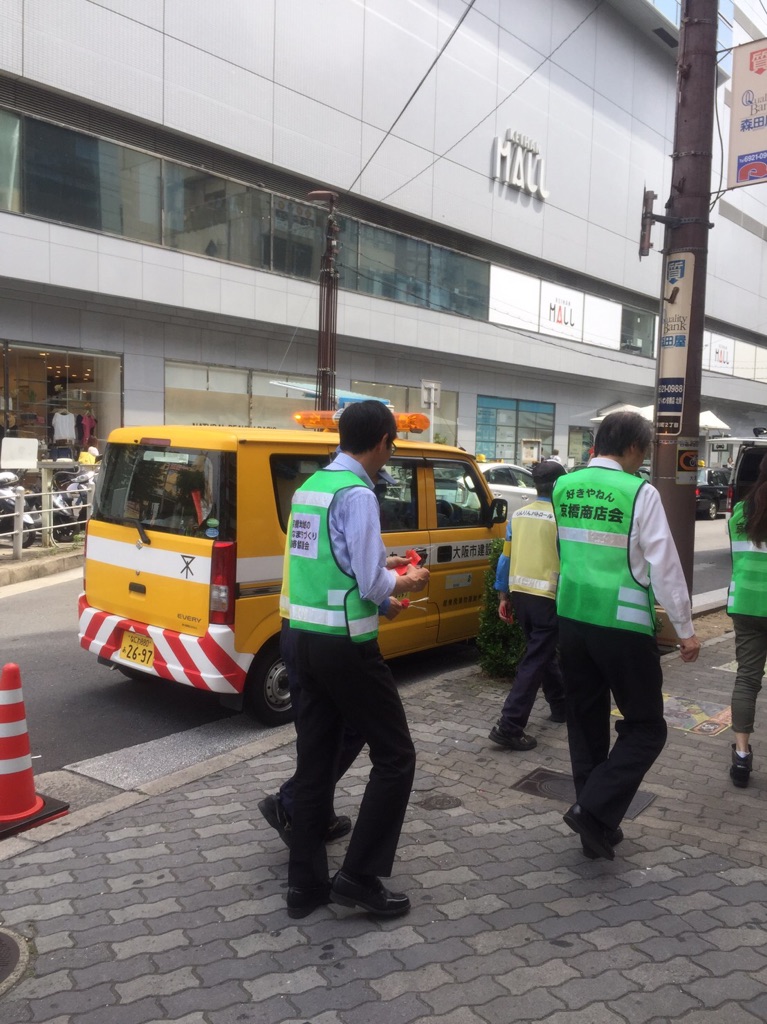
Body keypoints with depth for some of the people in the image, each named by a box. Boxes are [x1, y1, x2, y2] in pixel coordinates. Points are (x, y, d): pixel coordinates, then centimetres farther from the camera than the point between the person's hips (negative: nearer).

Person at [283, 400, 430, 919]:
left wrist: (382, 588, 19)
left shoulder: (310, 487, 10)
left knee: (315, 762, 15)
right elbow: (371, 583, -17)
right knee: (396, 757, 6)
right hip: (346, 644, -9)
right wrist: (406, 582, 2)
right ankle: (360, 876, 11)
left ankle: (306, 883, 23)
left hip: (305, 637, 9)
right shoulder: (357, 494, -16)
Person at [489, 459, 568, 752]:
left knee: (544, 652, 23)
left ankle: (561, 705, 39)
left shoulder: (518, 515, 8)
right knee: (535, 661, -3)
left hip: (519, 594, 7)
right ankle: (509, 727, -7)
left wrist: (503, 596, 15)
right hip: (547, 598, -7)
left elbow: (505, 558, 10)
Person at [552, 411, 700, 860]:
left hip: (573, 619, 6)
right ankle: (594, 810, -2)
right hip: (623, 625, -6)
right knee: (646, 726, 9)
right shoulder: (640, 492, -12)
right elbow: (664, 564, -11)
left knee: (586, 722, 15)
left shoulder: (564, 487, 5)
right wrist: (686, 629, -3)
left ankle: (597, 823, 23)